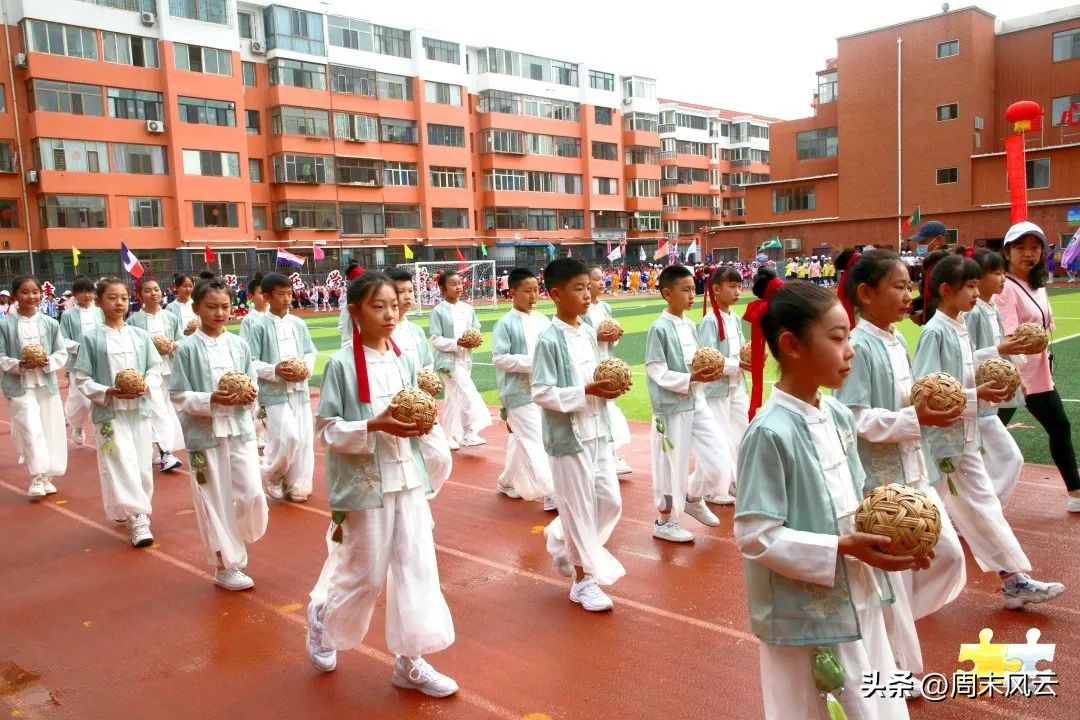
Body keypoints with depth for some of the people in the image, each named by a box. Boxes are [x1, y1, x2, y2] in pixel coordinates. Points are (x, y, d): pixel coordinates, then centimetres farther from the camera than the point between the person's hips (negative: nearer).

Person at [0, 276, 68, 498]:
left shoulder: (50, 323, 1)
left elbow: (62, 353, 4)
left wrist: (48, 362, -15)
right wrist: (19, 365, -20)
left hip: (47, 384, 3)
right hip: (19, 386, -3)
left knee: (50, 430, 8)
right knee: (31, 430, -13)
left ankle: (46, 476, 23)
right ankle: (37, 478, -6)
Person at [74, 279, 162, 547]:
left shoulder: (140, 335, 4)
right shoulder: (92, 338, -3)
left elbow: (156, 368, 8)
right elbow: (81, 378, -1)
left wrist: (146, 386, -12)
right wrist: (107, 392, -17)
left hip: (140, 409, 3)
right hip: (109, 411, -3)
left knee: (142, 465, 9)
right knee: (122, 466, -8)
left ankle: (127, 510, 31)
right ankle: (137, 520, -6)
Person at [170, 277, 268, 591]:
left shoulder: (239, 345, 4)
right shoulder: (187, 348, -6)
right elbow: (178, 396, -7)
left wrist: (250, 394, -11)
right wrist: (211, 400, -21)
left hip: (240, 430, 3)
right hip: (204, 433, -3)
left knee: (252, 495, 0)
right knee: (215, 502, 5)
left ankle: (237, 550, 28)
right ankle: (225, 566, 20)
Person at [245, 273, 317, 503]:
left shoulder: (299, 323, 8)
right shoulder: (258, 326, -6)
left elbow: (311, 352, 12)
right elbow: (250, 362, -7)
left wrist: (307, 369, -7)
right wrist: (275, 371, -19)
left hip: (300, 389, 5)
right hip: (274, 391, -5)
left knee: (304, 438, 6)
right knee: (287, 437, -13)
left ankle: (297, 486, 22)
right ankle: (271, 475, 15)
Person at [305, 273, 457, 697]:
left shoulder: (404, 360, 5)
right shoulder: (341, 365, -11)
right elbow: (328, 430, -11)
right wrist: (374, 426, -24)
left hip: (408, 479, 5)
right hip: (365, 483, -5)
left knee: (418, 568, 6)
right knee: (364, 574, 8)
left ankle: (410, 662, 20)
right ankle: (322, 620, 40)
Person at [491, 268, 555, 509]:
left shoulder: (542, 321, 7)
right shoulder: (506, 323, -10)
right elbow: (499, 358, -14)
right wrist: (531, 362, -20)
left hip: (541, 389, 6)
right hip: (519, 391, -6)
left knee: (520, 439, 18)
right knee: (534, 441, -8)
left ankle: (507, 482, 35)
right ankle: (552, 494, -6)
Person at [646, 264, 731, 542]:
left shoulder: (690, 326, 8)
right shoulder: (659, 329, -14)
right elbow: (657, 373, -16)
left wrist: (708, 372, -5)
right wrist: (692, 378, -22)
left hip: (697, 402, 7)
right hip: (672, 406, -7)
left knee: (719, 459, 7)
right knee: (673, 463, 3)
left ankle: (693, 498, 34)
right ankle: (664, 522, 22)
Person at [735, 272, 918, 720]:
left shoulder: (838, 416, 2)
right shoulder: (770, 433, -23)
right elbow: (756, 537, -23)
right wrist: (842, 547, -23)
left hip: (858, 604, 8)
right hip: (805, 617, -8)